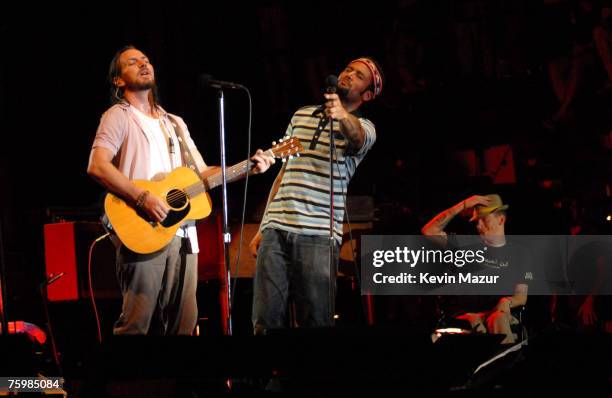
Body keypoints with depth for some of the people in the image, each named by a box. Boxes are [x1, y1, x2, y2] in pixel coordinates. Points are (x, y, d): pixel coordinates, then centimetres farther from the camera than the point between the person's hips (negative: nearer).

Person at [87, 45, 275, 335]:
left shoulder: (175, 124, 25)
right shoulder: (119, 116, 2)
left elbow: (202, 172, 22)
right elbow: (97, 166, -13)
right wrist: (143, 199, -21)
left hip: (182, 232, 7)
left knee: (183, 322, 3)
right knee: (137, 323, -13)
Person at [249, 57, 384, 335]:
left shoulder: (363, 128, 6)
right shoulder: (301, 116, 22)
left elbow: (356, 136, -21)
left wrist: (343, 116, -45)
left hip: (318, 234, -4)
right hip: (275, 229, 4)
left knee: (315, 323, -8)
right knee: (266, 322, -3)